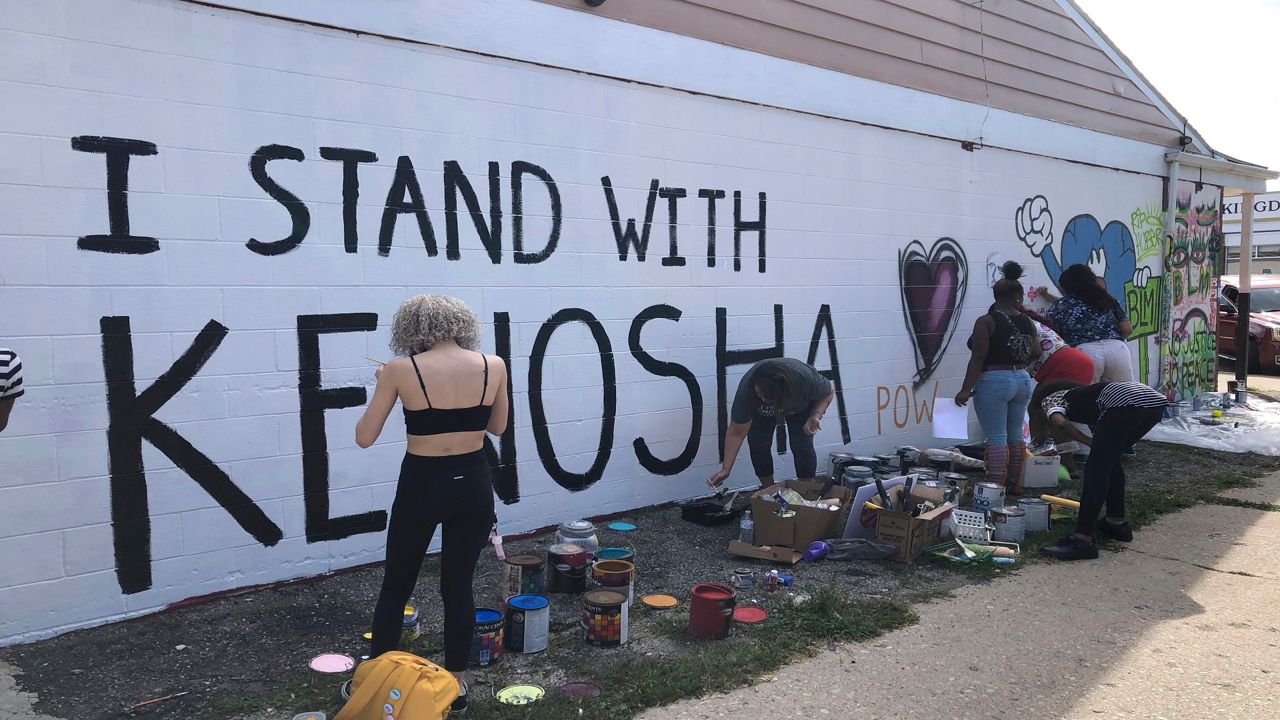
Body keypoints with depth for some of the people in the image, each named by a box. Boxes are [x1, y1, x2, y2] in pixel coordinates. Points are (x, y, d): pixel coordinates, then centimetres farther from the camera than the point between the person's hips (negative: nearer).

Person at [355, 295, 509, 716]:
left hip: (421, 486, -2)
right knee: (459, 586, 16)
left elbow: (364, 437, -4)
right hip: (472, 485, 2)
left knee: (396, 586, 17)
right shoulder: (493, 366, -6)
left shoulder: (401, 370, -12)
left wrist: (383, 385, 7)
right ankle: (456, 685, 26)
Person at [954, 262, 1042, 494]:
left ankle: (996, 487, -4)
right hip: (1022, 380, 6)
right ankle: (1015, 484, 23)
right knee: (1016, 433, 15)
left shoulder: (986, 322, -11)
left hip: (994, 382, -6)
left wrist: (965, 390, -13)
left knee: (996, 437, -4)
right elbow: (1036, 352, 13)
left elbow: (978, 359, -15)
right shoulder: (1027, 322, 5)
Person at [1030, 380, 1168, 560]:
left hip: (1124, 402, -8)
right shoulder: (1078, 393, 39)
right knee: (1109, 459, 25)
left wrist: (1089, 442, 6)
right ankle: (1117, 522, 30)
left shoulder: (1050, 399, 19)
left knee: (1097, 467, -6)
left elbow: (1059, 421, -6)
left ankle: (1083, 539, -10)